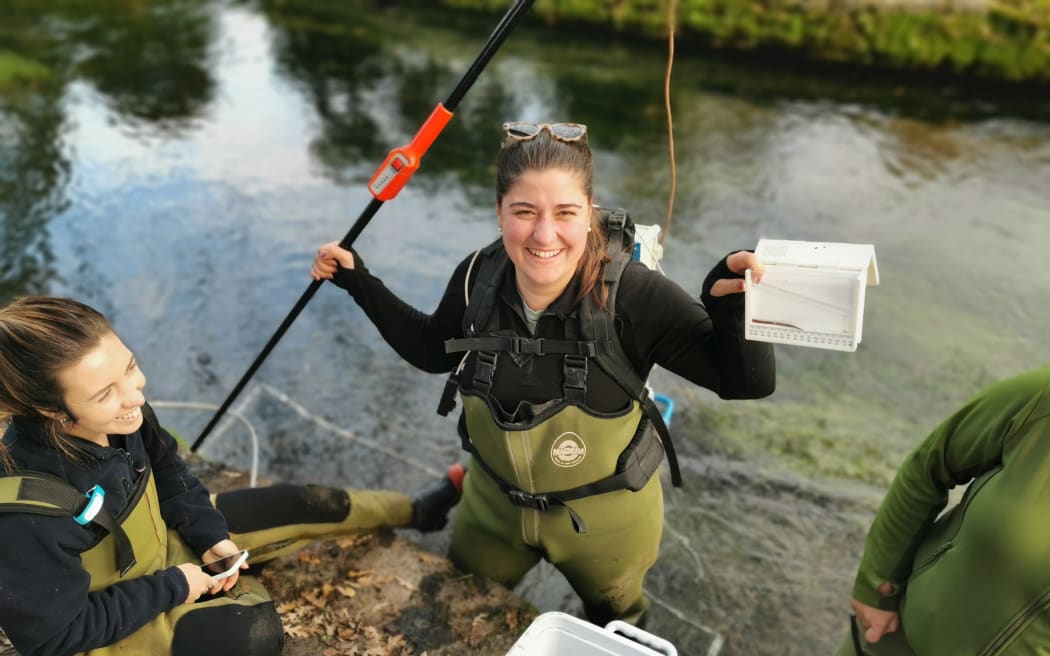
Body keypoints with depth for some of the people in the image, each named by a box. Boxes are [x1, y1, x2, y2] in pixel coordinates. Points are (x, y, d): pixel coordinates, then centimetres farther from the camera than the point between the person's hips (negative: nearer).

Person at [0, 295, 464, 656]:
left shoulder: (118, 414, -23)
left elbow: (166, 467, -1)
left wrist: (207, 534, -9)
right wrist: (170, 587, -22)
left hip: (159, 539, 6)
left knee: (308, 506, 4)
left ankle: (414, 511, 26)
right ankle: (241, 588, 11)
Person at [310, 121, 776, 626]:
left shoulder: (632, 295, -32)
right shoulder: (478, 277, -20)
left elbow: (746, 382, -26)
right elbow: (435, 351, 1)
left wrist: (732, 305, -46)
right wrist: (359, 281, -6)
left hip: (605, 518, -2)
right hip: (494, 504, 3)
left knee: (614, 627, 31)